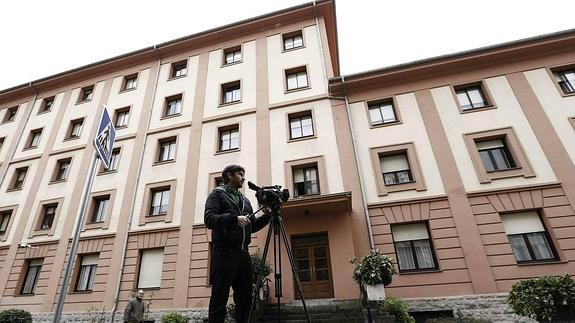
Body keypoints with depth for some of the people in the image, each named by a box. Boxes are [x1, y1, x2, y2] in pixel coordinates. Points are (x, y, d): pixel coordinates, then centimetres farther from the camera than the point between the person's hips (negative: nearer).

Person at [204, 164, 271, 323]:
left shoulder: (245, 200, 22)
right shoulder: (217, 194, 4)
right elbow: (209, 219, -11)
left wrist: (267, 215, 4)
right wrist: (234, 218, -23)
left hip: (243, 253, 6)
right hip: (224, 253, -6)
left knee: (245, 298, 9)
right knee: (219, 298, -5)